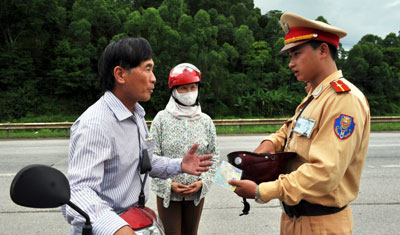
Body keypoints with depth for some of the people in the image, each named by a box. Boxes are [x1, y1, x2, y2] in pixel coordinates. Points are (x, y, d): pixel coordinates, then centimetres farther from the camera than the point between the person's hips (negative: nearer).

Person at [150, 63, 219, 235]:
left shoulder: (206, 121, 2)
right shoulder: (162, 118, -5)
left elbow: (213, 156, 4)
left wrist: (203, 182, -8)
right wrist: (169, 184, -13)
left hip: (197, 193, 3)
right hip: (167, 192, -2)